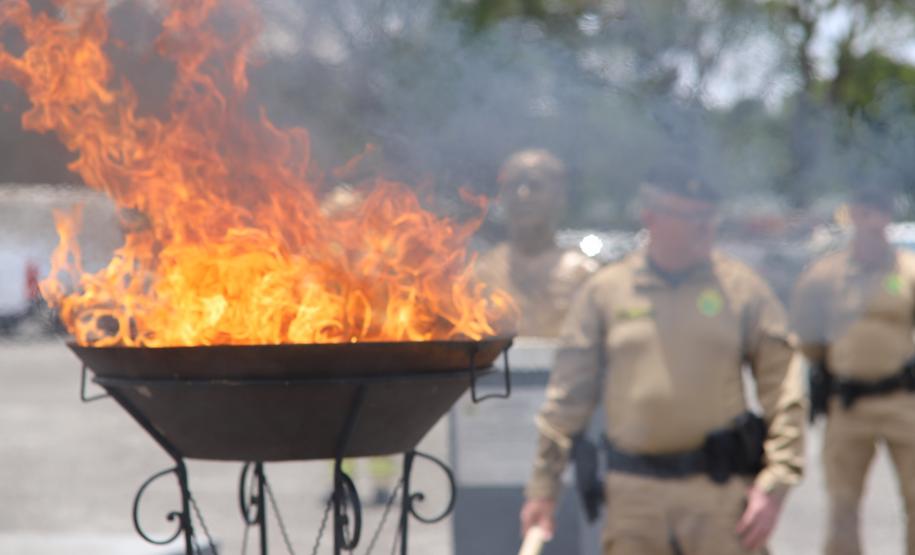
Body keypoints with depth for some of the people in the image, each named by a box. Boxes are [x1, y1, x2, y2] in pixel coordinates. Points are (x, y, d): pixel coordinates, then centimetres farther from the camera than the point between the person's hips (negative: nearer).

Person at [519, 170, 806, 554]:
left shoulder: (742, 288, 3)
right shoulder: (604, 291, 5)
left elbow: (783, 391, 1)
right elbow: (567, 398, 8)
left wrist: (774, 485, -9)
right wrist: (542, 487, 6)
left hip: (720, 490, -1)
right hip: (634, 492, 2)